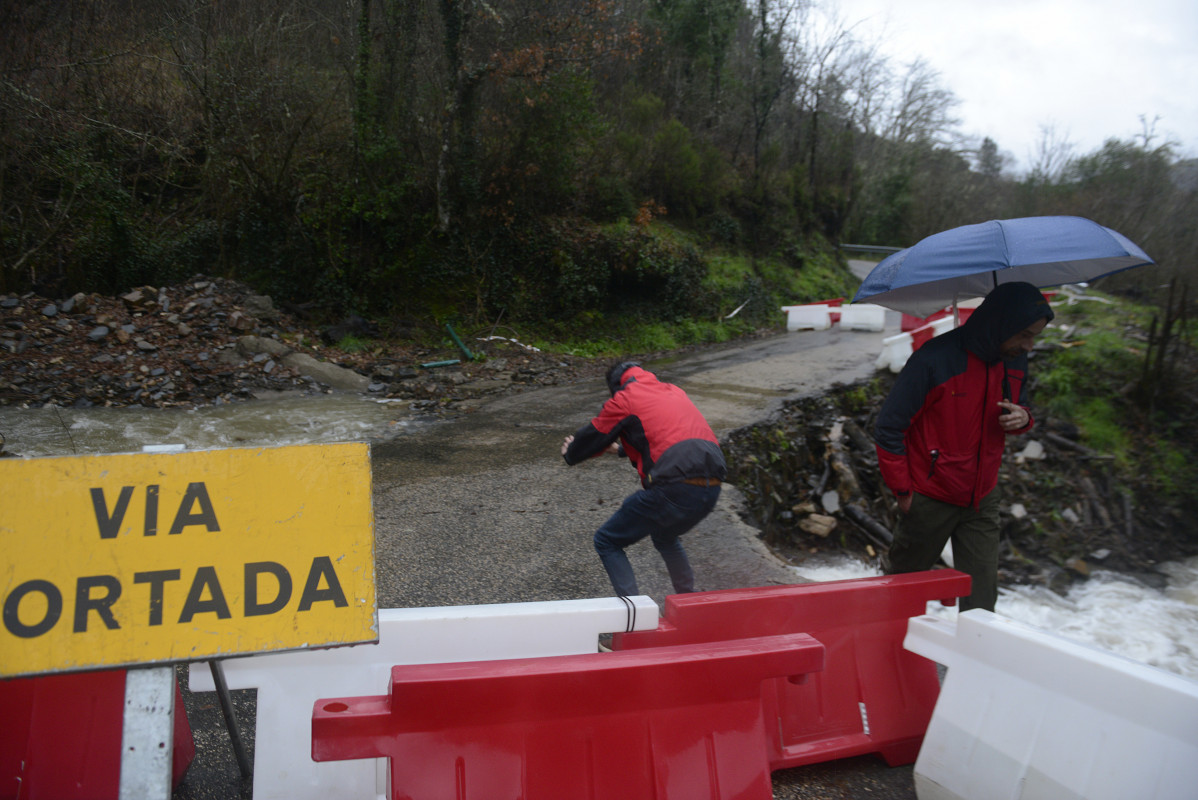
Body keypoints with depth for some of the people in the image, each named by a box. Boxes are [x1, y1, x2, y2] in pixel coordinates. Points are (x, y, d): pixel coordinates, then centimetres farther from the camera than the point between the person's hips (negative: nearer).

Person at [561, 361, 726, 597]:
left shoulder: (625, 398, 5)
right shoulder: (674, 392, 26)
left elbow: (593, 437, 16)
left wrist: (570, 455, 38)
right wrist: (623, 449, 54)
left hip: (676, 487, -8)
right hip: (711, 491, 8)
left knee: (607, 542, 8)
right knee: (665, 537, 36)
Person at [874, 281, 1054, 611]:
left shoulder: (1015, 361, -2)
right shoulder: (935, 359, -23)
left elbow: (1019, 405, 17)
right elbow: (888, 429, -17)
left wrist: (1023, 418, -10)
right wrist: (902, 491, -13)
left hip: (982, 500, 5)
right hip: (930, 498, -5)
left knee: (981, 595, 5)